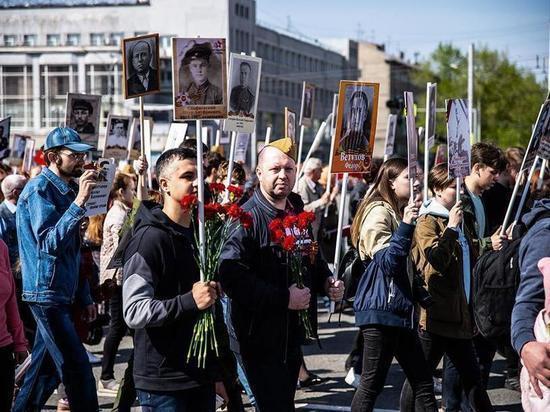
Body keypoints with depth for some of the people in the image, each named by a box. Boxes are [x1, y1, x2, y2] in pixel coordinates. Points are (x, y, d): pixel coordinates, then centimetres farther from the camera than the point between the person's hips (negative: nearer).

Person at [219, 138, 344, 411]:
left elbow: (313, 261, 27)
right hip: (260, 339, -8)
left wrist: (327, 281, 5)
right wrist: (283, 298, -26)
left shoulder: (298, 213, 11)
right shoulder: (247, 218, -16)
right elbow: (231, 277, -28)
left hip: (293, 336, 8)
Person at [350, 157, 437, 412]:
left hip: (398, 309, 10)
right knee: (372, 384, -6)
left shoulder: (397, 212, 20)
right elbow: (387, 261, -23)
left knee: (422, 382, 7)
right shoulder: (379, 211, -10)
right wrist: (406, 226, -30)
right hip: (381, 309, -10)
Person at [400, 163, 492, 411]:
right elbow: (437, 258, -24)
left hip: (459, 315, 9)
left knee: (472, 377, 12)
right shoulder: (427, 222, -8)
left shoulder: (458, 220, 19)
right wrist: (451, 227, -20)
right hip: (436, 314, -9)